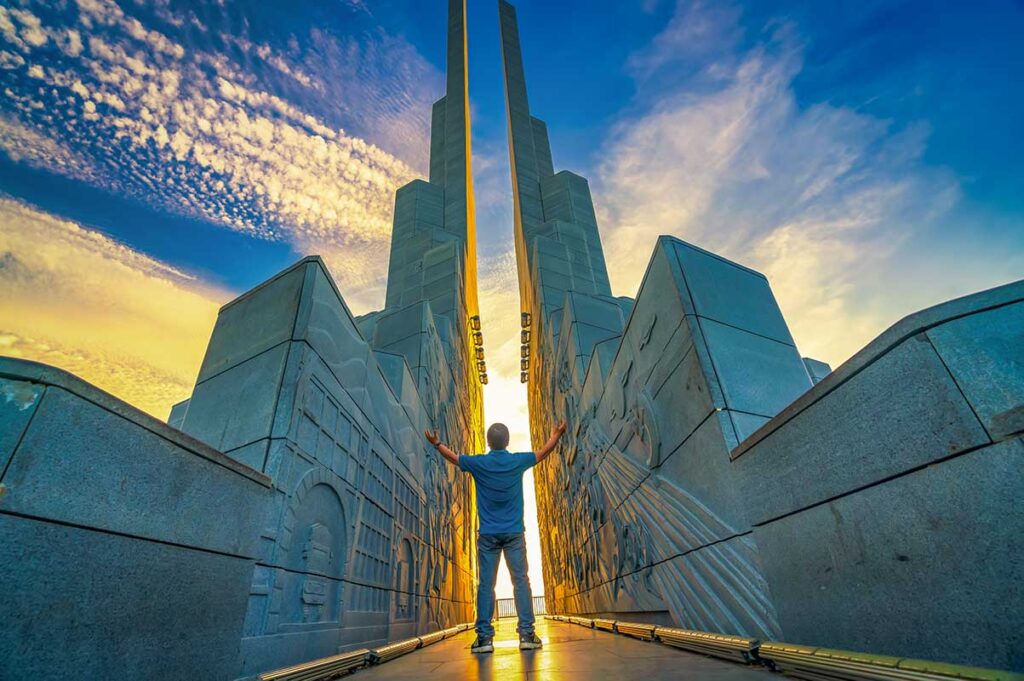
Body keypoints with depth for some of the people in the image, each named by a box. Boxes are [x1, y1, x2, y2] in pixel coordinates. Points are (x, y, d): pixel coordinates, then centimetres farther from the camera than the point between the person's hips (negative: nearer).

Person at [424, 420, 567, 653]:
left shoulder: (478, 463, -3)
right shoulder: (518, 461, -2)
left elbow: (452, 456, 14)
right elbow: (544, 452, 15)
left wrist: (436, 443, 31)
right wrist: (556, 435, 32)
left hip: (488, 534, 0)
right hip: (514, 533, 0)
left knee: (486, 584, 3)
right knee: (521, 581, 4)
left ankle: (484, 637, 5)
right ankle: (527, 634, 3)